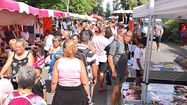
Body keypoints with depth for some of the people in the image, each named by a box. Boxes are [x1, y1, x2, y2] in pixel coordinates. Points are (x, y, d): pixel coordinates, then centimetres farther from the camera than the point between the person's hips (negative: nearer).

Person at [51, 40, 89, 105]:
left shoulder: (58, 62, -8)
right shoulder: (80, 62, -10)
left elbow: (54, 82, -6)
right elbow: (85, 83, -9)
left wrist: (53, 93, 10)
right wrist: (88, 96, 3)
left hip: (61, 93, 1)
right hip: (78, 93, 0)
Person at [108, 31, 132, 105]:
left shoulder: (125, 44, 6)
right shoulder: (116, 43, -18)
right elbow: (110, 58, -19)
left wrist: (126, 68, 17)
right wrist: (113, 71, -21)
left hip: (122, 71, 8)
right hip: (116, 71, -8)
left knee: (119, 89, 17)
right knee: (115, 90, -1)